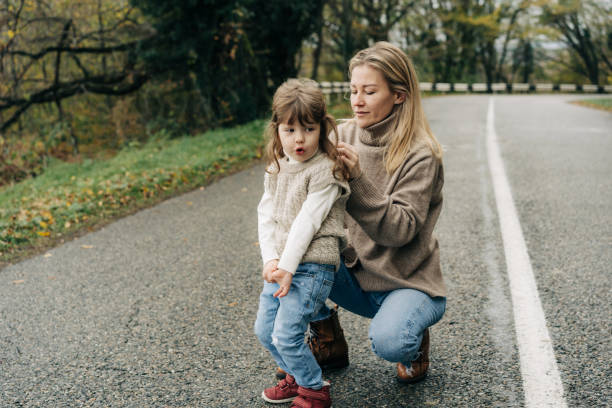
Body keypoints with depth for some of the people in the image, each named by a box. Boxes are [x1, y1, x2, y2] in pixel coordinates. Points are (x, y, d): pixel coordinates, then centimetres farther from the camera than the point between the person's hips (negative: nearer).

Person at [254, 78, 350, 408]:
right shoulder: (276, 170, 10)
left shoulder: (325, 170, -12)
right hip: (280, 265, 8)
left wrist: (287, 266, -19)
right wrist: (270, 260, -8)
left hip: (312, 265, -8)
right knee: (264, 329, 13)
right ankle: (296, 377, 35)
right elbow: (266, 216, 5)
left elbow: (307, 221, -17)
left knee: (286, 334, -11)